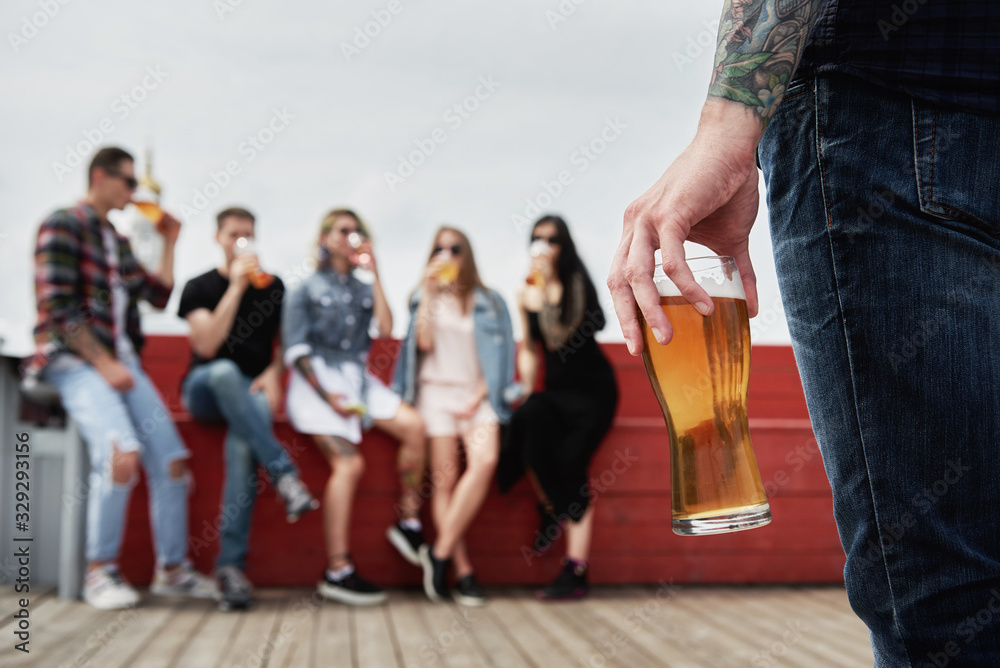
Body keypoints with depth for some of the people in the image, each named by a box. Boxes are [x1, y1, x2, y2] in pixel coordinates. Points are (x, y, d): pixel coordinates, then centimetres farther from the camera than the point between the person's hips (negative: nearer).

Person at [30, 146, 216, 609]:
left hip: (120, 360, 7)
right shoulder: (64, 225, -3)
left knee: (171, 459, -6)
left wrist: (169, 242, 19)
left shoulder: (117, 241, 21)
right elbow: (58, 306, -12)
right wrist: (103, 364, -14)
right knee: (121, 452, -29)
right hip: (73, 359, -7)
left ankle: (172, 570, 6)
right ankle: (100, 572, -14)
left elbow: (158, 295, 21)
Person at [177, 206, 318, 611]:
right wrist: (236, 287, -14)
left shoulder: (273, 286, 13)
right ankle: (283, 473, -44)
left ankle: (231, 565, -37)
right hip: (205, 390, -1)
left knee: (242, 442, -35)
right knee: (224, 371, -40)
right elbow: (207, 345, -13)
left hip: (252, 391, 1)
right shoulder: (199, 287, 4)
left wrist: (273, 373, -5)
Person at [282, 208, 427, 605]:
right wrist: (327, 396, -14)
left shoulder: (363, 290, 19)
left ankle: (409, 522, -3)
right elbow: (296, 351, -1)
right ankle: (337, 570, -20)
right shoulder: (307, 290, 7)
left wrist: (374, 274, 1)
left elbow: (385, 330, 0)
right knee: (348, 463, -23)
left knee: (413, 426, -19)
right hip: (317, 381, -5)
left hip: (357, 379, 5)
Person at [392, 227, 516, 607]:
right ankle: (463, 572, -9)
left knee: (485, 461, -25)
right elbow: (424, 343, -3)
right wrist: (429, 293, -5)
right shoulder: (425, 298, 14)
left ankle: (439, 552, -19)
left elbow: (498, 354, 9)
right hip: (437, 390, 0)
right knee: (444, 479, -9)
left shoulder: (488, 301, 14)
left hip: (476, 394, 0)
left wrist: (480, 395, -3)